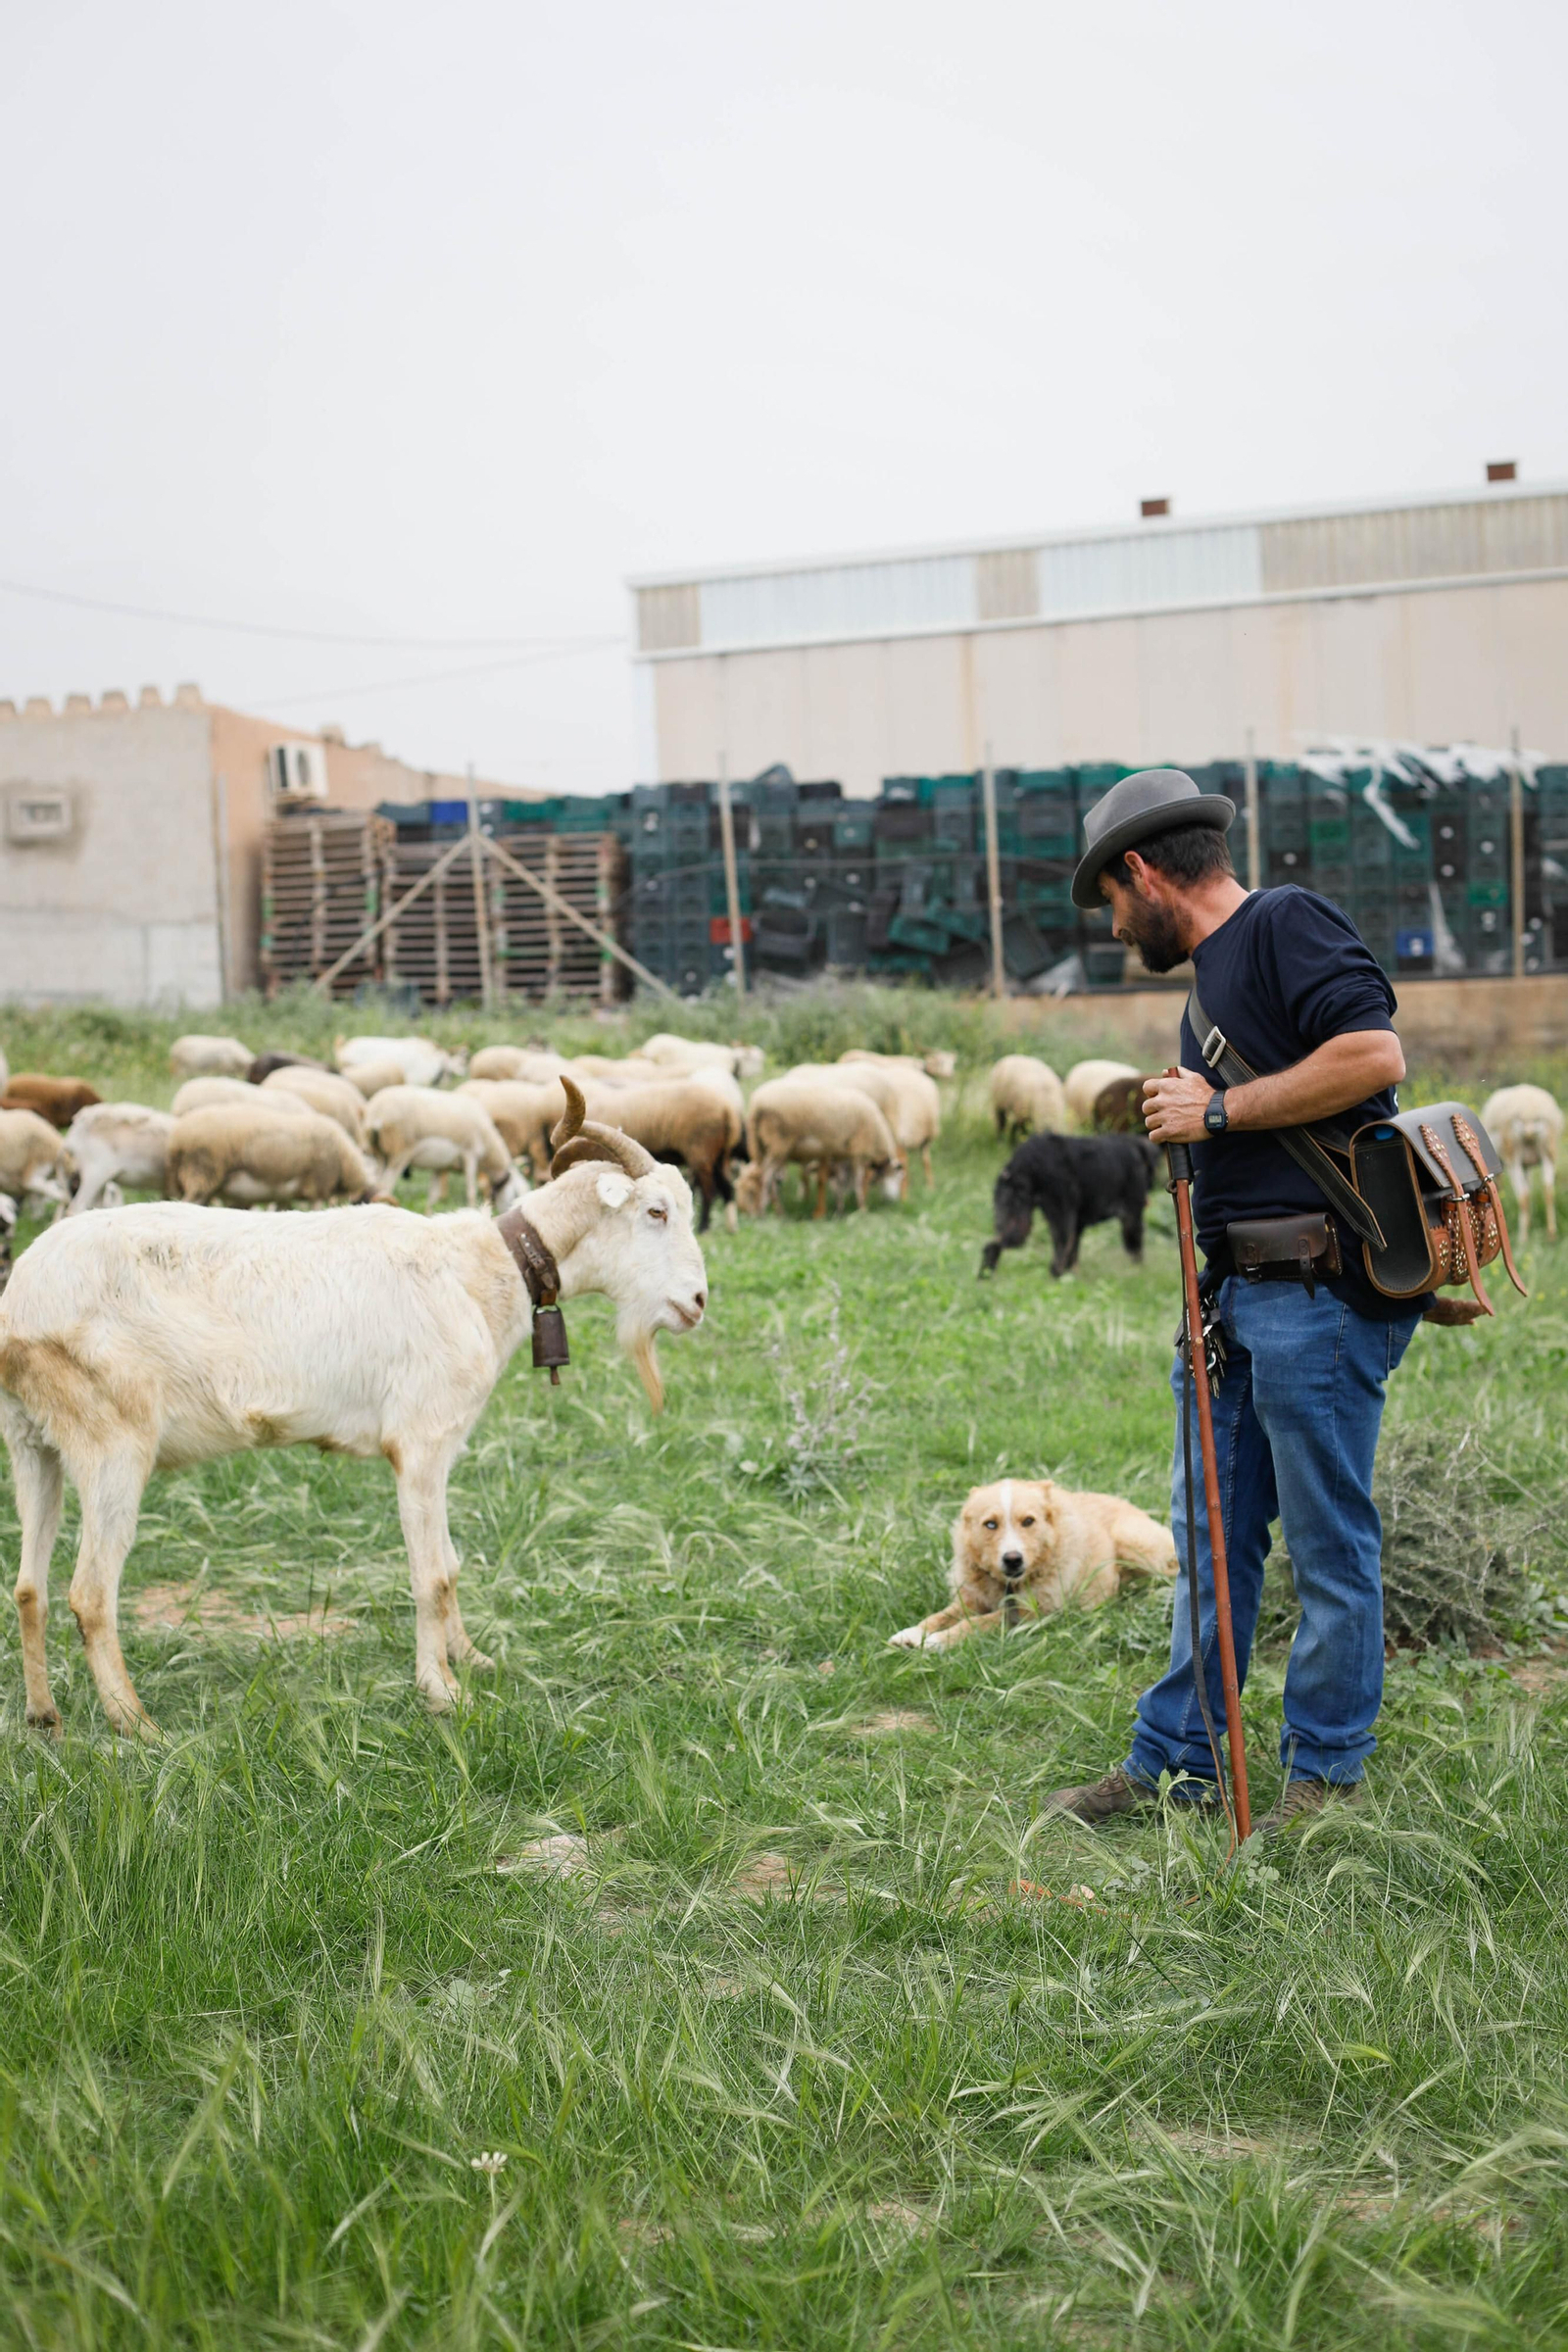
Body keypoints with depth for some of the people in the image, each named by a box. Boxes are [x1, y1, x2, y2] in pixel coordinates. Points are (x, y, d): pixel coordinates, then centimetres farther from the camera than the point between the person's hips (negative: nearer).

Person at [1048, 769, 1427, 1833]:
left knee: (1329, 1543, 1)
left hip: (1320, 1294, -10)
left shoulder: (1289, 924, -7)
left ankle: (1327, 1770, 14)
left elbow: (1375, 1055, -21)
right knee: (1213, 1534, 13)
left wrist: (1219, 1111, -15)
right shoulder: (1214, 975, 21)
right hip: (1241, 1295, 10)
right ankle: (1179, 1760, 21)